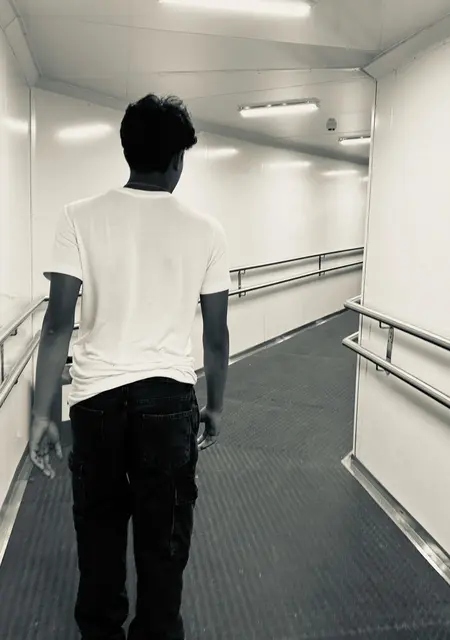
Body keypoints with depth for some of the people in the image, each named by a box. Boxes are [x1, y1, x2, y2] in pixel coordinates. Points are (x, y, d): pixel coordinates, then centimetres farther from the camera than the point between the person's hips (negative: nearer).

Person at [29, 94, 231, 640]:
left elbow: (58, 324, -9)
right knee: (164, 541, 14)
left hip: (95, 399, 1)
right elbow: (216, 336, 0)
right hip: (169, 400, 0)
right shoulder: (204, 231, -3)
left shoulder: (80, 219, -5)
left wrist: (40, 413, -2)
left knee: (99, 533, 20)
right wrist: (216, 406, 14)